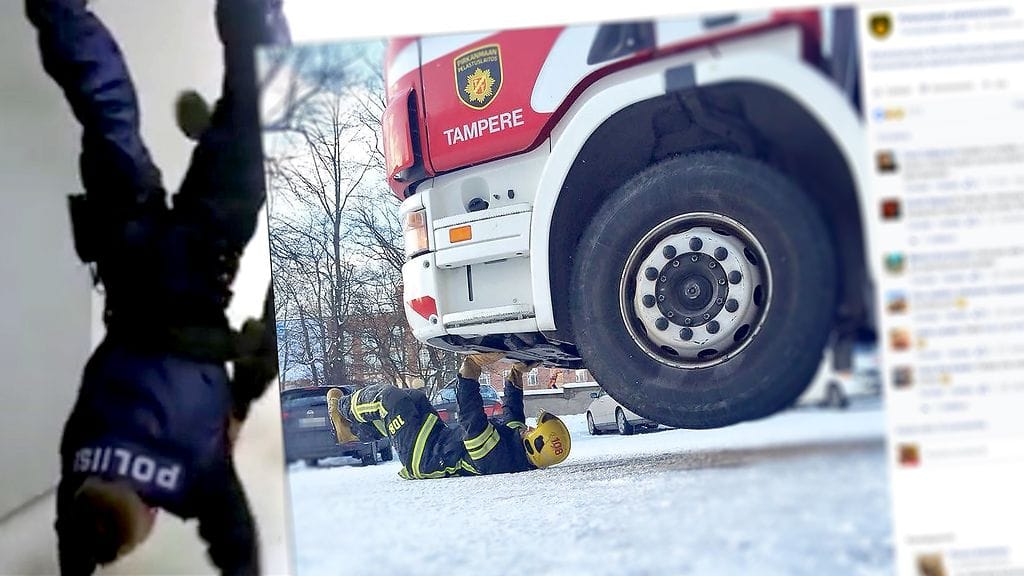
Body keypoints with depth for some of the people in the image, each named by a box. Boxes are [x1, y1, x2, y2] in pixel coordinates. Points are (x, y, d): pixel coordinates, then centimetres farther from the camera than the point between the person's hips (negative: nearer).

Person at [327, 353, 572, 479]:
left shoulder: (497, 456, -40)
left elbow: (470, 416, -42)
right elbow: (513, 411, 6)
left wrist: (471, 367, -42)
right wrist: (517, 374, 8)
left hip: (424, 458, -9)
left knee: (388, 397, -3)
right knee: (414, 398, 19)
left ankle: (343, 407, 30)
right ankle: (354, 430, 35)